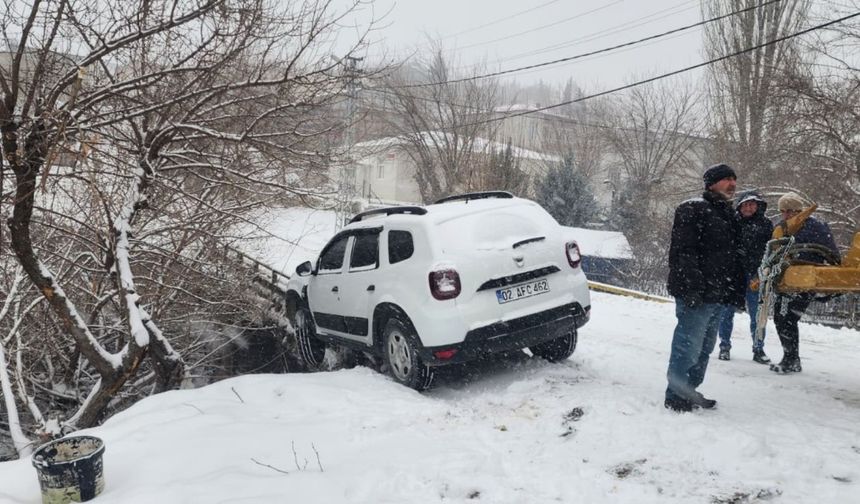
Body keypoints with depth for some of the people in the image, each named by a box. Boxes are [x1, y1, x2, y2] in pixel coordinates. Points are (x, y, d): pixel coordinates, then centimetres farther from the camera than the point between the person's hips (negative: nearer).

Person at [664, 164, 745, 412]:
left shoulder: (728, 214, 21)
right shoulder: (692, 209, -8)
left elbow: (733, 258, 25)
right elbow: (683, 251, -18)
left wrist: (737, 291, 18)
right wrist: (692, 286, -25)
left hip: (717, 295, 10)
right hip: (696, 295, -10)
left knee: (704, 347, 15)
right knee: (689, 345, -8)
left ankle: (689, 391, 27)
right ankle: (676, 396, 2)